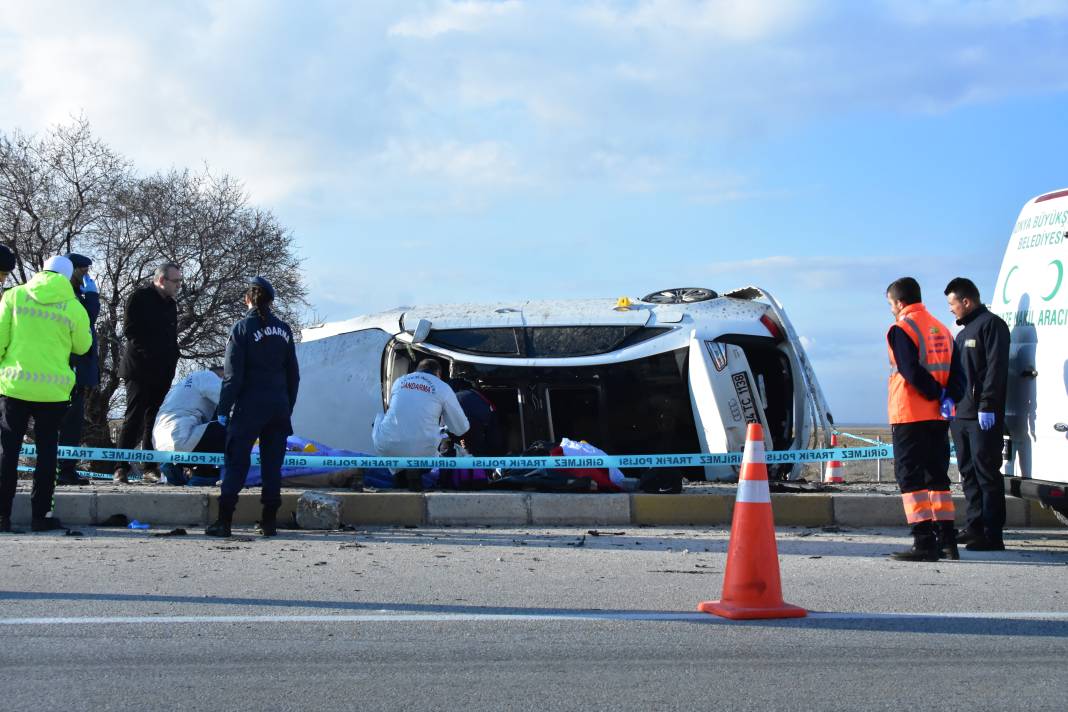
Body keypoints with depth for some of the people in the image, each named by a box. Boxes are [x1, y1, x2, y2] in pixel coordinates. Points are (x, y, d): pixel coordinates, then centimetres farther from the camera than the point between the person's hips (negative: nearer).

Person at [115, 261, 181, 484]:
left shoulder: (171, 304, 17)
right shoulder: (140, 298, -4)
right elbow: (130, 330, -10)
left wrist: (172, 359, 7)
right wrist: (148, 353, -15)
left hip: (163, 373, 6)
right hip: (140, 370, -6)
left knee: (154, 420, 6)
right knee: (134, 418, -6)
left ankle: (150, 469, 8)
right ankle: (122, 469, -3)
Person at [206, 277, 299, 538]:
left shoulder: (242, 328, -6)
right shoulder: (284, 330, 8)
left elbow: (233, 375, -9)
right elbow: (293, 374, 12)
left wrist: (223, 409, -4)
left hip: (249, 405, -4)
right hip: (279, 406, 4)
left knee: (236, 462, 0)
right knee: (273, 463, 8)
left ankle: (224, 521, -2)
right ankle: (269, 522, 9)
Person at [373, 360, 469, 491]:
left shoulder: (399, 381, 16)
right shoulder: (443, 388, 6)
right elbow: (461, 429, 11)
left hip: (385, 447, 2)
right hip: (421, 451, -2)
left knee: (380, 419, 33)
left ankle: (398, 469, 20)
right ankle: (415, 468, 2)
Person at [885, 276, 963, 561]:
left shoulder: (901, 329, -9)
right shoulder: (940, 328, 14)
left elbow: (911, 372, -18)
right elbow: (956, 370, 9)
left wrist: (937, 395, -9)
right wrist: (948, 397, -5)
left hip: (909, 415, -7)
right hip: (937, 416, 7)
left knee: (911, 478, -4)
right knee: (937, 476, 14)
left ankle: (925, 542, -11)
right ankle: (947, 540, 15)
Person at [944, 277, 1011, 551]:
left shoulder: (991, 324, -7)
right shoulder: (964, 332, 23)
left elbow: (996, 368, -16)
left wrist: (987, 405, -22)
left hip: (983, 416, -10)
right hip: (961, 414, 10)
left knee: (986, 472, -9)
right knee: (968, 471, 12)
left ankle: (992, 534, -8)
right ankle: (974, 526, 18)